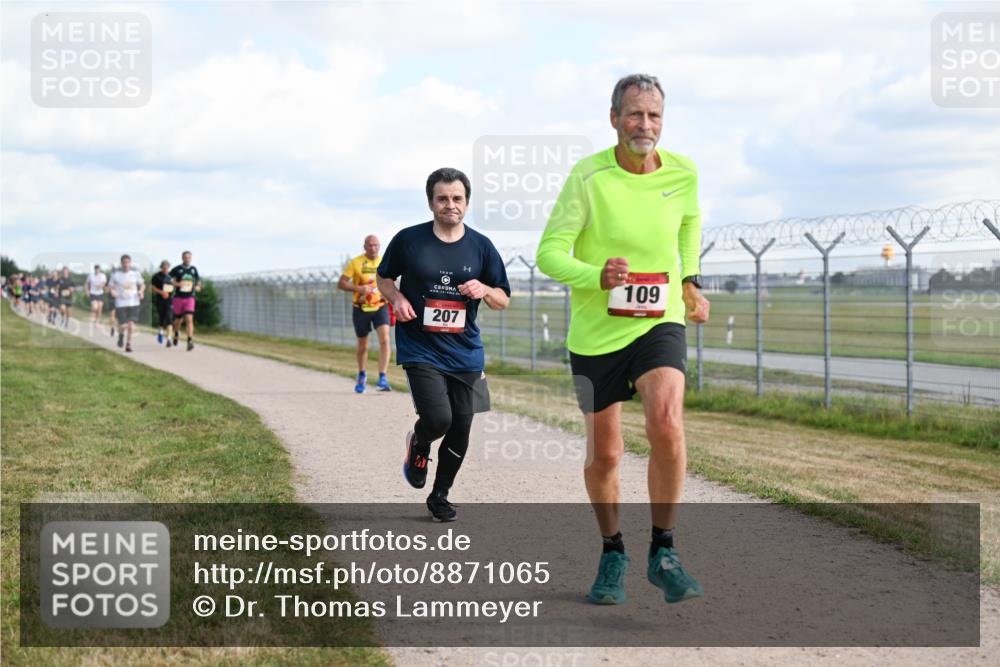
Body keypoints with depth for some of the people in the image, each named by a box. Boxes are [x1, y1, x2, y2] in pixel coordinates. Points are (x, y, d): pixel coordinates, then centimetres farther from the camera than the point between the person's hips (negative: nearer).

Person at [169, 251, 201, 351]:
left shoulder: (193, 269, 7)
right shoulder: (177, 269, -3)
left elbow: (198, 279, 23)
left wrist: (198, 286, 3)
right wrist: (176, 284, -20)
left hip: (190, 298, 1)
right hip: (178, 297, -1)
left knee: (189, 319, -15)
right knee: (178, 319, 11)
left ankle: (190, 341, -21)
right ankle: (176, 333, 44)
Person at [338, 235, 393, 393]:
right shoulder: (356, 262, -6)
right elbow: (341, 284, -8)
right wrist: (358, 288, -23)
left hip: (380, 307, 1)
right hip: (361, 309, -1)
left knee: (384, 339, -20)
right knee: (363, 345, 11)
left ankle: (382, 378, -19)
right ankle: (362, 375, 36)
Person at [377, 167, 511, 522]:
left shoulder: (481, 246, 3)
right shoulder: (408, 240, -2)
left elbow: (503, 300, 8)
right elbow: (383, 277, 13)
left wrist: (484, 290, -14)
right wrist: (397, 298, -8)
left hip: (465, 353, 3)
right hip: (419, 349, -3)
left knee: (460, 430, 5)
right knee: (437, 419, -20)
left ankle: (440, 496, 28)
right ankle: (418, 445, 17)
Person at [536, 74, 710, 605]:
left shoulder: (682, 172, -2)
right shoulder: (588, 176, -13)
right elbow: (549, 253, -14)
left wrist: (690, 281, 15)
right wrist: (598, 275, -32)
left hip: (660, 322, 1)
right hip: (595, 331, -1)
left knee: (666, 426, -24)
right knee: (604, 454, 9)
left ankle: (663, 553, -8)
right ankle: (612, 553, 34)